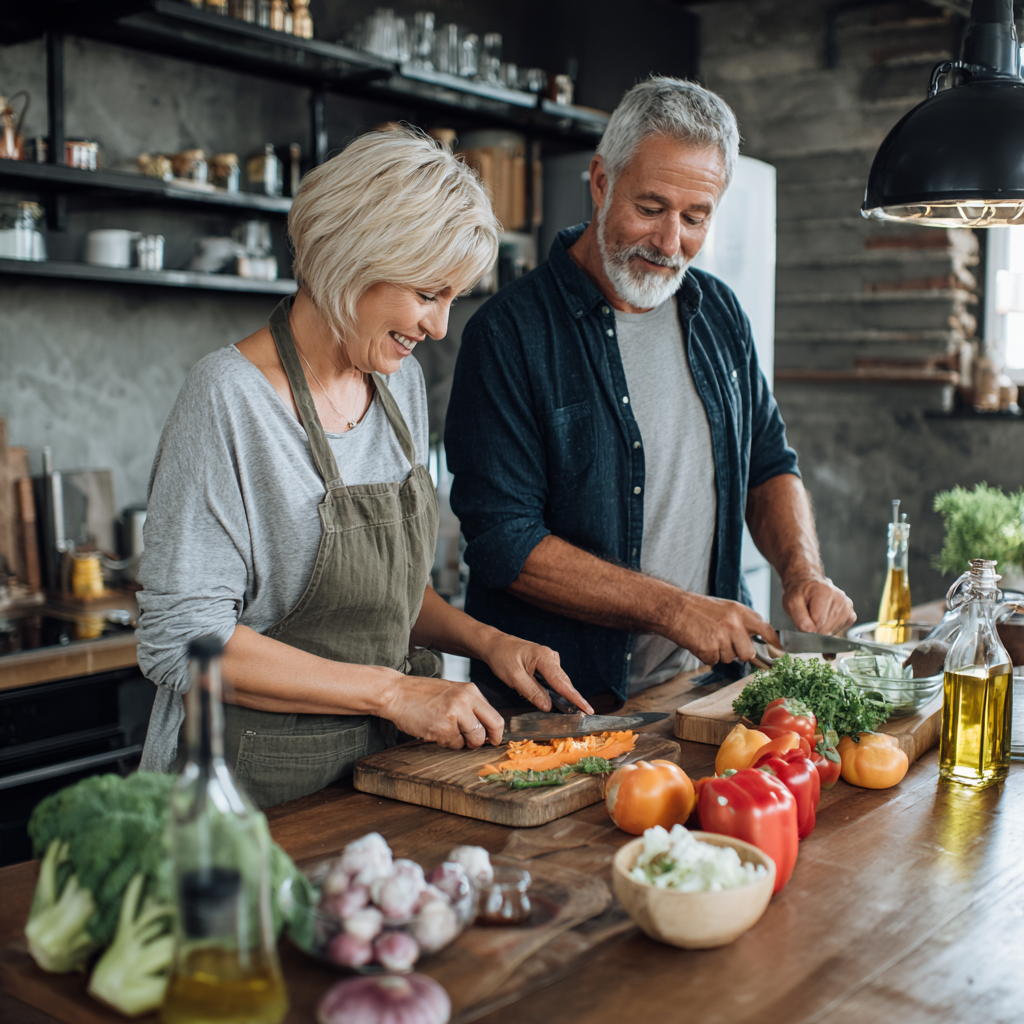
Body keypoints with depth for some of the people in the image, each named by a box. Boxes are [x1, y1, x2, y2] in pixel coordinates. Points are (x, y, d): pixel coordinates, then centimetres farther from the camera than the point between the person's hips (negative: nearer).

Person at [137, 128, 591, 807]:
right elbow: (183, 642, -18)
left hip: (390, 758, 6)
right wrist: (392, 691, -19)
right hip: (265, 782, -6)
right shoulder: (231, 398, -15)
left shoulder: (401, 382, 8)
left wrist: (483, 639, 1)